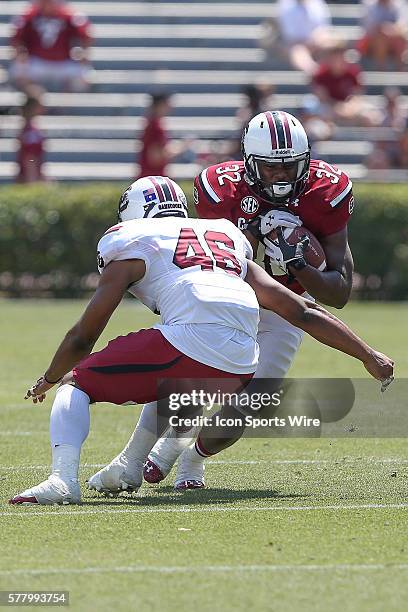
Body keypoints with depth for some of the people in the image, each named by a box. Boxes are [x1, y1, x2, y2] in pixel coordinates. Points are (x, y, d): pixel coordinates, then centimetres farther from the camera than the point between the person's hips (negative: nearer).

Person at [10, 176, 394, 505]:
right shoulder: (228, 240, 33)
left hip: (189, 345, -6)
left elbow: (83, 338, 18)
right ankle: (129, 470, 41)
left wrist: (49, 380, 37)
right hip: (240, 368, 6)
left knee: (78, 384, 7)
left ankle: (64, 478, -18)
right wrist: (368, 356, 38)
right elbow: (303, 312, 31)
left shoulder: (131, 247, 17)